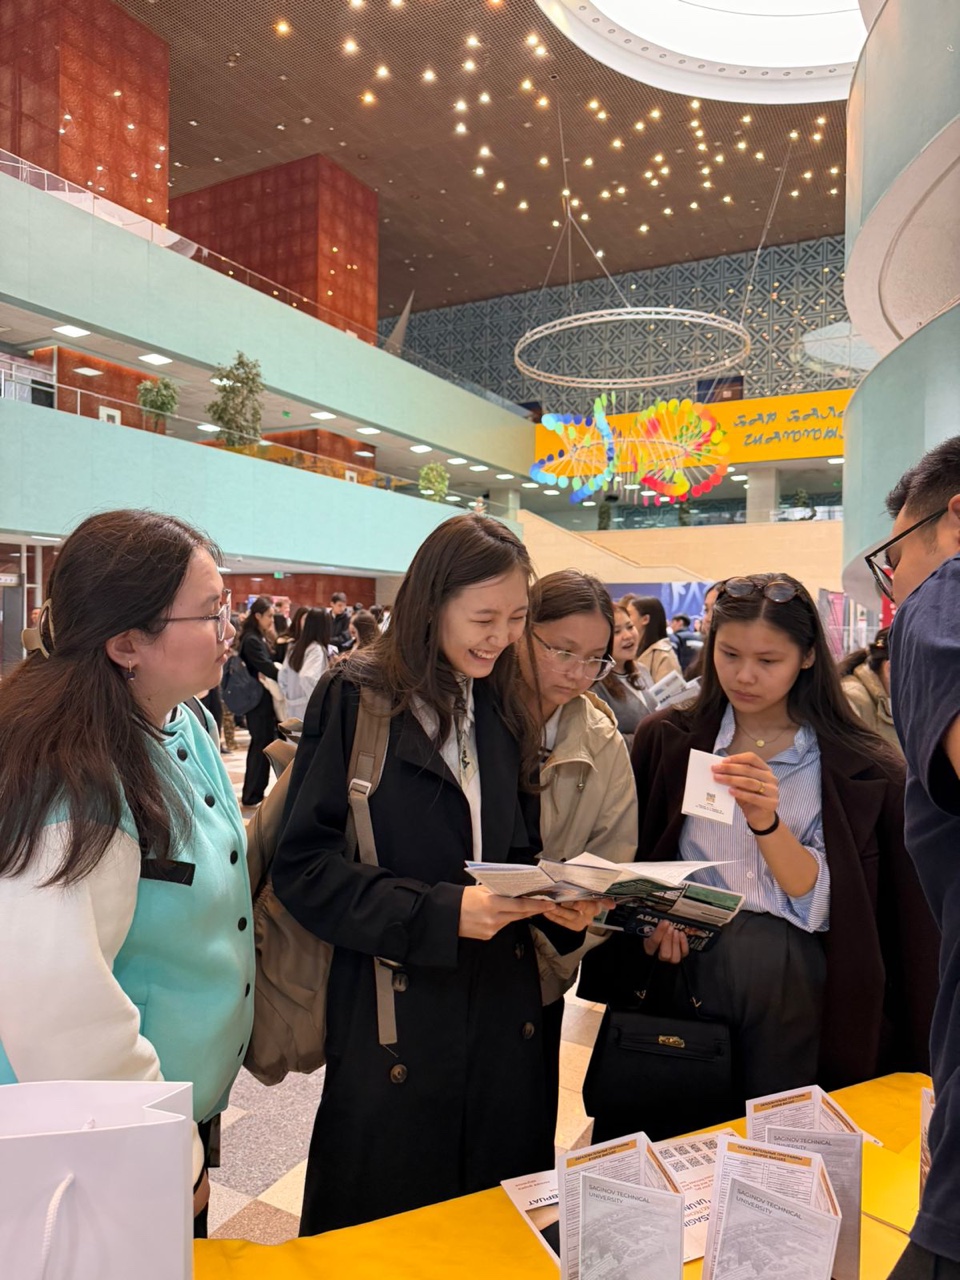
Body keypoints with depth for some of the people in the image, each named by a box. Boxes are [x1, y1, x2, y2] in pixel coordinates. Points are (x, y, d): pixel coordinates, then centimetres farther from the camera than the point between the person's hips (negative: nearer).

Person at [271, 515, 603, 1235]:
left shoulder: (504, 710, 7)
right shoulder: (355, 699, -12)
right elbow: (303, 866, -15)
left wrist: (556, 900, -6)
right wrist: (438, 912, -23)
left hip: (503, 1014, 5)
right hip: (396, 1018, -5)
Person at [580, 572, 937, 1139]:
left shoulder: (858, 767, -2)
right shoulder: (667, 740, 3)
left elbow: (819, 901, -8)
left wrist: (767, 822, -23)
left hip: (797, 983, -1)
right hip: (684, 962, 1)